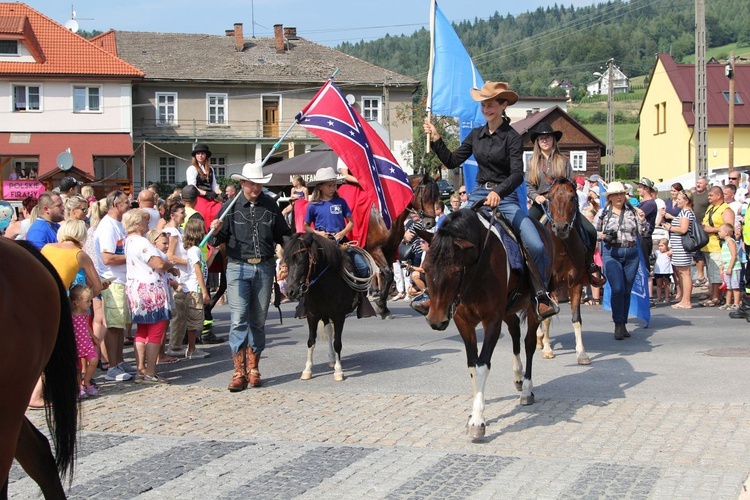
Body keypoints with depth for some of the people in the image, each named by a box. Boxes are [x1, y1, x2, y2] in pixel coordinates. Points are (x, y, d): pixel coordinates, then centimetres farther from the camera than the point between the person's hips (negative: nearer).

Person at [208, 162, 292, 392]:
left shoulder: (270, 205, 7)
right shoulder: (231, 207, 0)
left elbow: (282, 235, 17)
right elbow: (217, 241, 2)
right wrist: (215, 232, -19)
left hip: (264, 267, 3)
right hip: (238, 268, -2)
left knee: (258, 320, 9)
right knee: (239, 320, -7)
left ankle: (253, 369, 20)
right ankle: (239, 372, -3)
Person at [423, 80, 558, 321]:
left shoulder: (512, 137, -6)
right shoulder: (476, 135, 9)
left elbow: (517, 174, -18)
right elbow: (452, 161, 12)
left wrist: (498, 192, -35)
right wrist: (436, 139, 0)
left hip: (506, 198, -4)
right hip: (479, 195, 4)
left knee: (536, 246, -21)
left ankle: (541, 294, -1)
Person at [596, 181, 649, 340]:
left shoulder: (633, 211, 5)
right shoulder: (604, 213, 2)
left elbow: (643, 233, 7)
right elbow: (595, 231, 13)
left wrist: (642, 220, -9)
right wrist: (601, 236, -8)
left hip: (632, 253, 2)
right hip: (612, 253, -2)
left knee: (627, 290, 8)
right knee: (617, 289, -13)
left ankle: (623, 324, 19)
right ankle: (618, 325, -6)